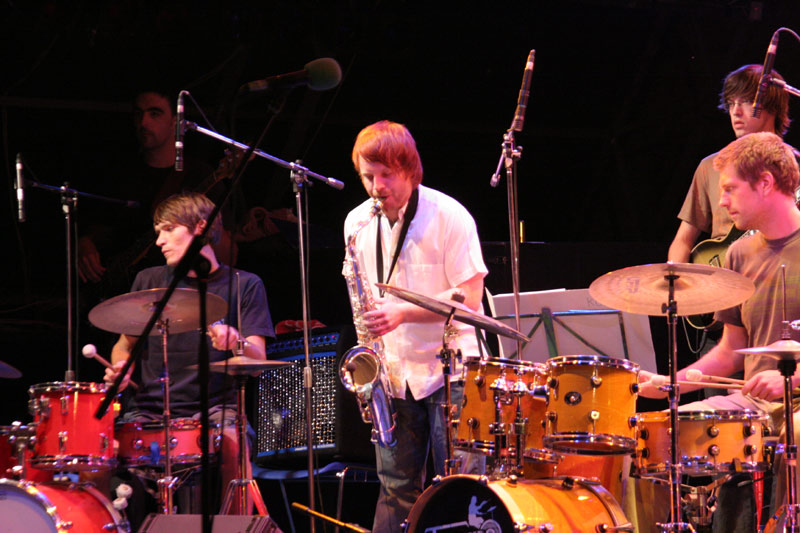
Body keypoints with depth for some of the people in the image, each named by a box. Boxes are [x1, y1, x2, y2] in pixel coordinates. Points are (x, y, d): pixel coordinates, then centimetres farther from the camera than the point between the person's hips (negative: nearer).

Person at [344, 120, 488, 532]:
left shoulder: (448, 216, -11)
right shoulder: (357, 223, 5)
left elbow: (469, 298, -13)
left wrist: (403, 313, -23)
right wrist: (369, 322, 0)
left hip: (448, 369, -4)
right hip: (392, 373, 4)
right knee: (397, 486, 5)